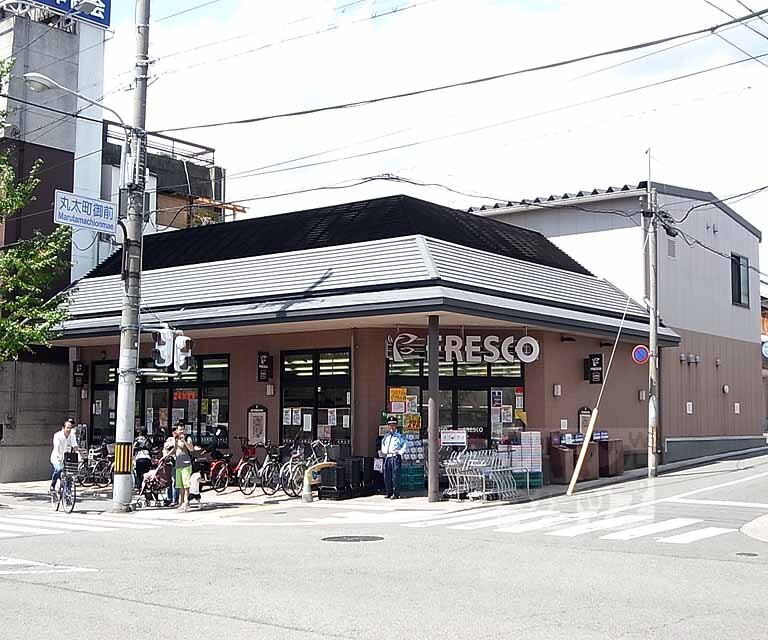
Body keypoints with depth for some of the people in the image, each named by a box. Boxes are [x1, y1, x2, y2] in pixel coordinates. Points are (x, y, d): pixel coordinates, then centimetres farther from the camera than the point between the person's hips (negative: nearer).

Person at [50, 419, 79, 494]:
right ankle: (52, 486, -10)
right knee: (58, 469, -29)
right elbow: (56, 447, -30)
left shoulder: (72, 436, -6)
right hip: (57, 457, -4)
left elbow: (75, 447, -15)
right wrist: (58, 455, -47)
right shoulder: (58, 435, -17)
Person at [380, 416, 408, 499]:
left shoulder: (399, 436, -1)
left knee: (395, 476, -9)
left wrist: (400, 452, -12)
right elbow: (383, 443, 35)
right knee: (387, 476, 7)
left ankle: (396, 494, -7)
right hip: (387, 457, 6)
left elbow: (406, 444, -8)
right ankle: (389, 493, 18)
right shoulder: (386, 436, 17)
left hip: (395, 457, -6)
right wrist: (383, 452, 21)